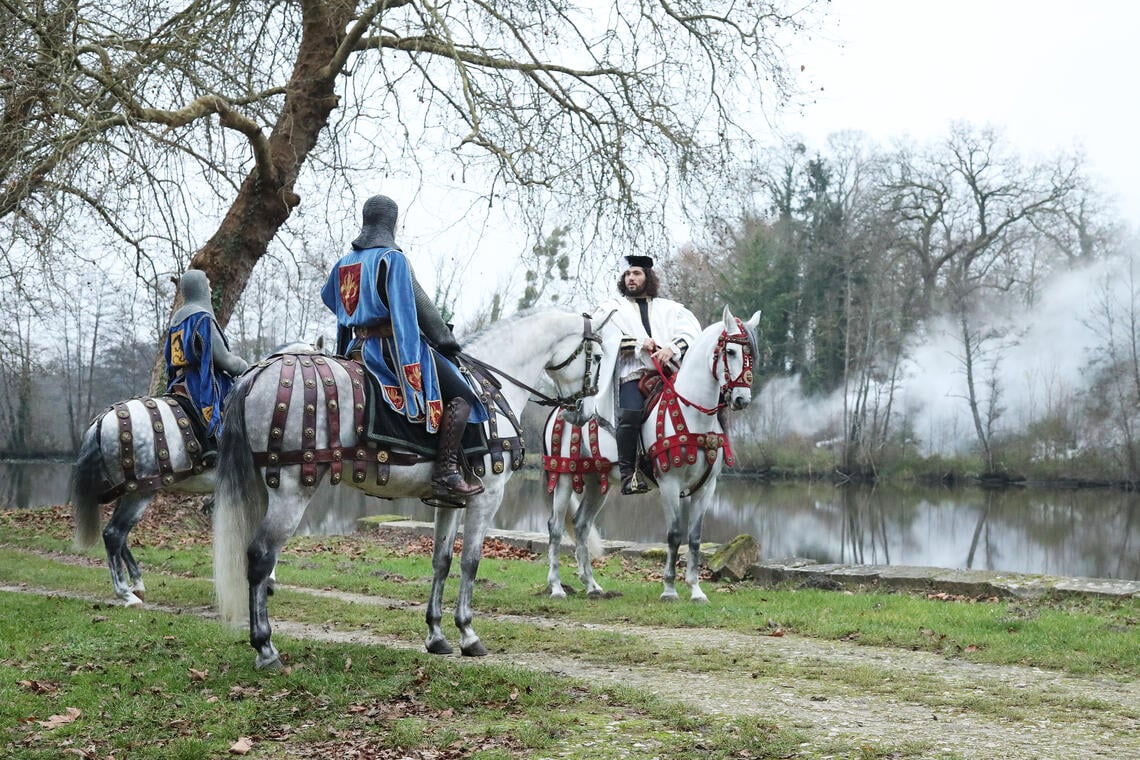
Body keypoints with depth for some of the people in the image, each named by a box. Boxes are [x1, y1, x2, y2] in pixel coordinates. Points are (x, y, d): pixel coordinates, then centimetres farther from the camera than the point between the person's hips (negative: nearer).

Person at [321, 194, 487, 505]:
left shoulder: (344, 261, 13)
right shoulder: (392, 258, -10)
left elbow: (328, 296, 31)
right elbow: (417, 306, -13)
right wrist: (446, 342, -5)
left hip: (357, 348, 9)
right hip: (392, 347, -9)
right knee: (460, 396, -9)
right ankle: (446, 473, -22)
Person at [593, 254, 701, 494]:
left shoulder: (670, 308, 27)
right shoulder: (613, 307, 22)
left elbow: (691, 328, 10)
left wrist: (672, 348, -11)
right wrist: (638, 343, -7)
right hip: (631, 372, -2)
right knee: (630, 414, -30)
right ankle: (628, 473, -26)